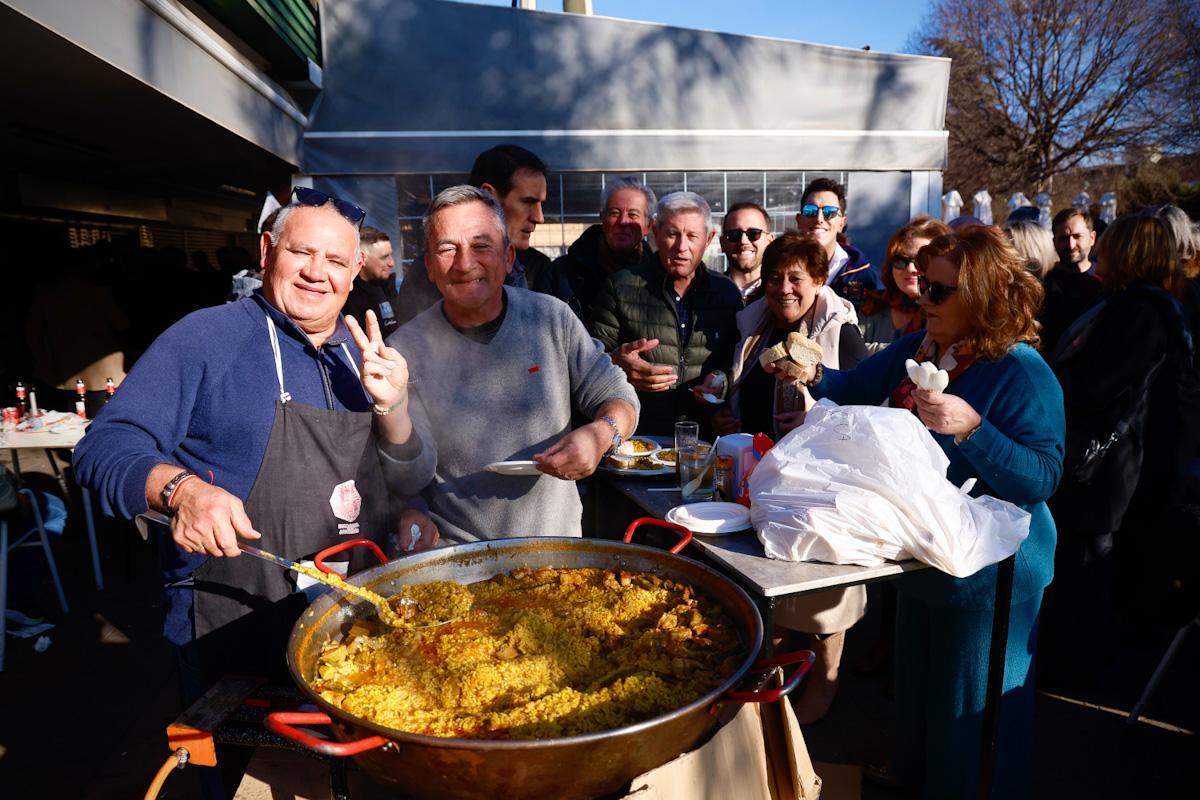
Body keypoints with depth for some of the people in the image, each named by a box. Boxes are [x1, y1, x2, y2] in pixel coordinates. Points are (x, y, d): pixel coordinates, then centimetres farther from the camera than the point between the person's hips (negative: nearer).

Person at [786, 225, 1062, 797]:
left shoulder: (1023, 373, -21)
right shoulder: (915, 349, 1)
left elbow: (1043, 478, -25)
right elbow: (853, 389, 5)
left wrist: (971, 428, -37)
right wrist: (814, 375, -15)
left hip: (989, 575, -8)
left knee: (970, 704, 12)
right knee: (915, 675, 27)